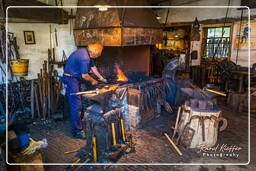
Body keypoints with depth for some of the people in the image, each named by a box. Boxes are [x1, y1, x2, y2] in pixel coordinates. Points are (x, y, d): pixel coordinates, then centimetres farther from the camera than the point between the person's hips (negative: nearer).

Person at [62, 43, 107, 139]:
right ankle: (77, 131, -1)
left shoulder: (87, 53, 8)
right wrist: (92, 81, -4)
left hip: (75, 78, 11)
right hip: (70, 79, -11)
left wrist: (101, 78, 17)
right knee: (76, 106, -9)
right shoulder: (84, 58, -25)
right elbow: (84, 76, -22)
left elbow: (93, 66, 17)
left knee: (76, 104, 17)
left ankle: (77, 125, 31)